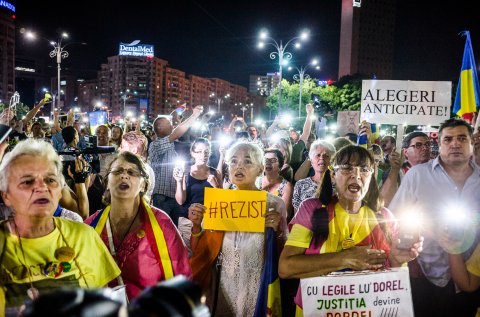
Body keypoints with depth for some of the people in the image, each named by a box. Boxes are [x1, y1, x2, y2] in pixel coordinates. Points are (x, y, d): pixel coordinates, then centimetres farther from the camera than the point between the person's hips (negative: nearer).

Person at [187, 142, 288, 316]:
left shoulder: (274, 204, -7)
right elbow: (200, 254, 3)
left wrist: (276, 231, -19)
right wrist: (196, 226, -14)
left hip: (257, 291, -2)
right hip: (222, 289, 2)